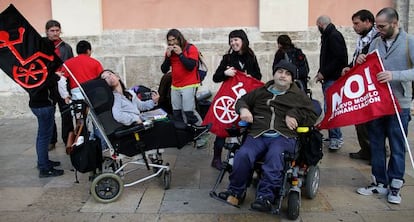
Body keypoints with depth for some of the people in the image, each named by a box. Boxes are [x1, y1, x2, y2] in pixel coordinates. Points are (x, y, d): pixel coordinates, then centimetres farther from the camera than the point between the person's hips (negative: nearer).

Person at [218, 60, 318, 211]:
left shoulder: (298, 96, 22)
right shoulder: (261, 92, 26)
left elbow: (312, 117, 18)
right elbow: (242, 100, 36)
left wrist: (294, 115, 1)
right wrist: (243, 109, 12)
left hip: (284, 136, -1)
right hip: (258, 135, 2)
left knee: (274, 155, -38)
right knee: (243, 154, -30)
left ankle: (265, 196, -33)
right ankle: (235, 192, -13)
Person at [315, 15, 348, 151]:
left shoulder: (334, 36, -11)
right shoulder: (327, 36, 18)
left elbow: (339, 59, -20)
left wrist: (324, 73, -17)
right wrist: (321, 73, 10)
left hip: (333, 79, -10)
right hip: (328, 79, 10)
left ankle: (336, 138, -5)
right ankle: (335, 136, 17)